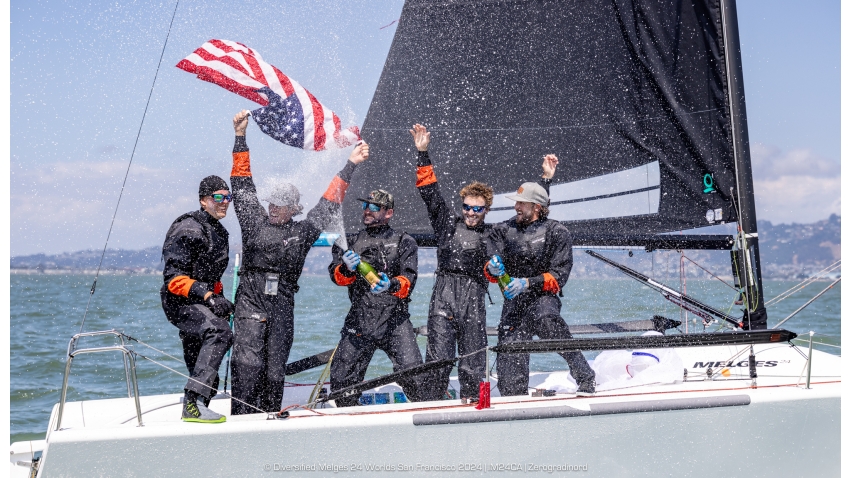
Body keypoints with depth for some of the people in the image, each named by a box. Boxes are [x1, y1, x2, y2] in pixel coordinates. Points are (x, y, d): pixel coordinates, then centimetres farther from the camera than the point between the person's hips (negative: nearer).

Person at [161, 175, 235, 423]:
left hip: (203, 302, 10)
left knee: (204, 376, 13)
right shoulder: (188, 230, -14)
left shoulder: (219, 232, 17)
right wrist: (208, 297, -29)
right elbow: (174, 278, -21)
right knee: (219, 332, -34)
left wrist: (221, 301, 16)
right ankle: (193, 402, -40)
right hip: (180, 302, -10)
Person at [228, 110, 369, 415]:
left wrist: (350, 166, 13)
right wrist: (240, 137, 8)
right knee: (248, 363, -14)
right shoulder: (254, 222, 8)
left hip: (283, 309, 2)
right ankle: (240, 419, -14)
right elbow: (243, 186, 9)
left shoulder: (303, 232, 10)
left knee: (275, 369, 4)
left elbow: (328, 204, 13)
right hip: (250, 304, -1)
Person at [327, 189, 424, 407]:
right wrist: (346, 269, -22)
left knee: (412, 371, -18)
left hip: (394, 318, -3)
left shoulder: (403, 242, 9)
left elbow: (409, 279, -5)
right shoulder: (351, 242, 17)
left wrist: (392, 285, -28)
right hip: (359, 320, 3)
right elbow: (336, 274, 3)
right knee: (342, 378, 0)